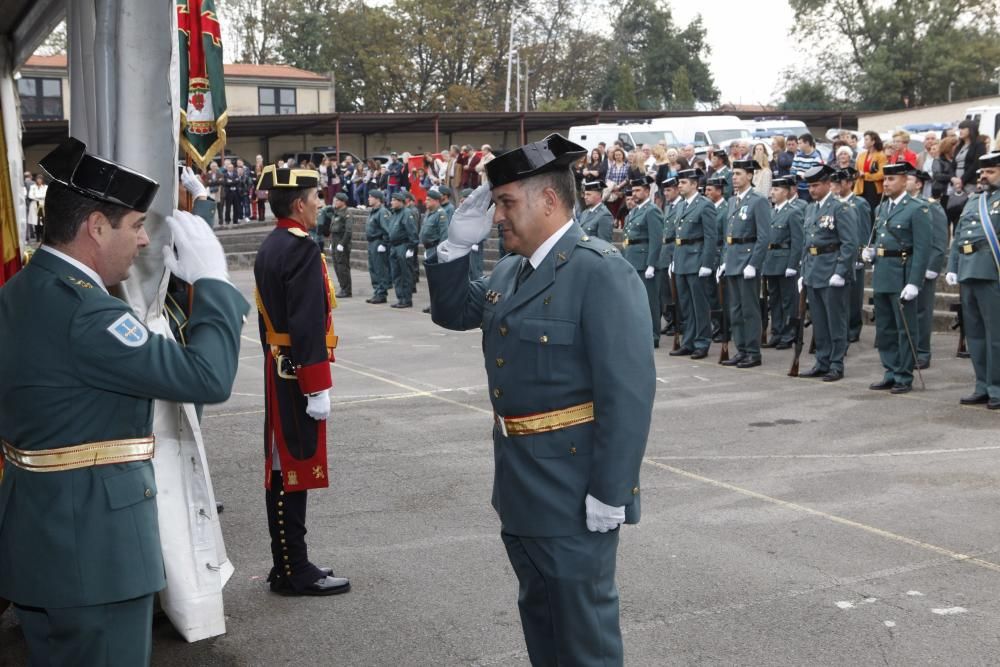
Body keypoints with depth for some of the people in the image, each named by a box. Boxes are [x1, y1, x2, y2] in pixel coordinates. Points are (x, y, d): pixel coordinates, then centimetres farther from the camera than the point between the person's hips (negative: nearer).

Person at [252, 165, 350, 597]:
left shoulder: (269, 247, 12)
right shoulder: (302, 250, -18)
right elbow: (307, 326, -23)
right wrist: (318, 389, -22)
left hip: (277, 369, 10)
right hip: (298, 375, -10)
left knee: (284, 469, 14)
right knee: (296, 469, -4)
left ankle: (288, 565, 23)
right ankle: (295, 573, 3)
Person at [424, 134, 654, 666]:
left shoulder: (600, 272, -20)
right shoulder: (511, 270, 8)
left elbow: (629, 390, -23)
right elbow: (452, 313, 21)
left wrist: (610, 491, -23)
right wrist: (456, 246, 4)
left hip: (573, 487, -9)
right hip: (521, 481, 9)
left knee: (584, 622, 6)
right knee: (538, 611, 22)